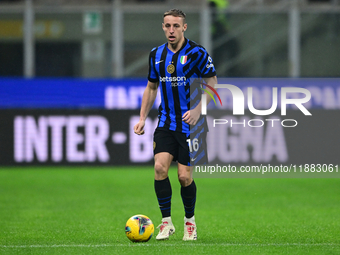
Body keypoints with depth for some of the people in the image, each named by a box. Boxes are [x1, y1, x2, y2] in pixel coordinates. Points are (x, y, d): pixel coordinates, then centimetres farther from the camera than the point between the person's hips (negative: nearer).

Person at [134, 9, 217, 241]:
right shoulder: (157, 54, 7)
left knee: (184, 176, -4)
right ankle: (166, 222, -2)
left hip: (190, 124, -4)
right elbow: (151, 87, 19)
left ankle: (190, 220, 20)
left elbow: (212, 86, -5)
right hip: (165, 123, 4)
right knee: (160, 167, -13)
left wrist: (197, 110, -19)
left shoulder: (197, 53, -8)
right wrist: (142, 118, 11)